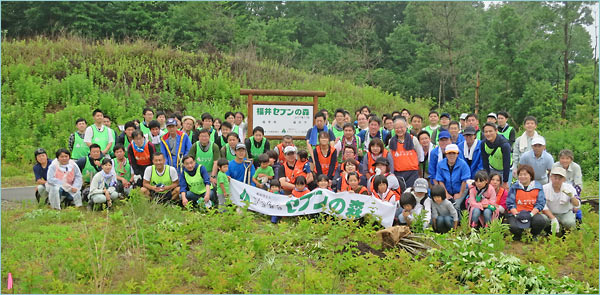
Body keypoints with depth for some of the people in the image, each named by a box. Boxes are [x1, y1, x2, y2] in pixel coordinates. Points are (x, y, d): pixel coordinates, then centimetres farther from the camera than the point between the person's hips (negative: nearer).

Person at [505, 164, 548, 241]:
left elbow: (540, 203, -1)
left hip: (532, 212, 1)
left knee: (541, 221, -32)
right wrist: (517, 214, -17)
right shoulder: (514, 187, 4)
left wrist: (531, 214, -16)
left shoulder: (538, 187, 5)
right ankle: (517, 236, 9)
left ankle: (534, 236, 4)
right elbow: (510, 203, 0)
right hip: (516, 213, -1)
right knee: (514, 227, -33)